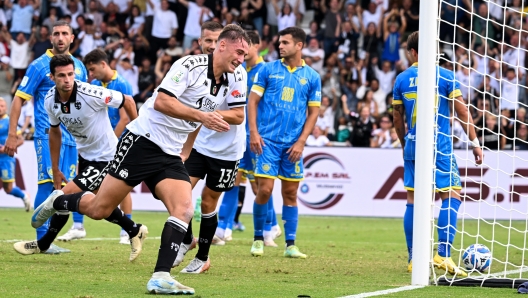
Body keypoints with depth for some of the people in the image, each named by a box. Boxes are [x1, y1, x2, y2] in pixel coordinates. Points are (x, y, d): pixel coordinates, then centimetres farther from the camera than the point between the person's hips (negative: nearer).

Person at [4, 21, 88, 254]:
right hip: (47, 135, -6)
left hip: (71, 137, 6)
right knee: (48, 183, -13)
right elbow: (18, 99, -5)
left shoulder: (79, 67, 12)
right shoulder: (39, 66, -4)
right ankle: (42, 240, -10)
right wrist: (12, 135, -11)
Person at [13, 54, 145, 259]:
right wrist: (55, 169, 9)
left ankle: (43, 244, 10)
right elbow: (54, 131, 7)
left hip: (105, 156, -7)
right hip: (85, 155, 7)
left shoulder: (91, 94, -30)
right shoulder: (50, 100, -11)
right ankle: (135, 231, 41)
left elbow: (127, 101, -16)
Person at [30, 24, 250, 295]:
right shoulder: (190, 65, -14)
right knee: (99, 209, -2)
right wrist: (201, 115, -28)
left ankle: (160, 277, -19)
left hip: (170, 156, 7)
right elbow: (161, 101, -24)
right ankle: (57, 202, 29)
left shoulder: (227, 84, 10)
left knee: (184, 209, -17)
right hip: (143, 140, -7)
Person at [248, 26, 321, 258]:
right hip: (267, 140, -1)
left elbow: (313, 111, 7)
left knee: (290, 193, 4)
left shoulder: (311, 77, 6)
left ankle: (290, 245, 8)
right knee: (265, 189, -9)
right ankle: (258, 239, 7)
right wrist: (253, 132, -8)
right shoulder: (268, 70, 3)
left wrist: (301, 141, -3)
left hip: (293, 143, 2)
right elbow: (253, 101, 3)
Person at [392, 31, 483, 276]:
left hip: (413, 146, 4)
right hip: (440, 146, -3)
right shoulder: (445, 76, -4)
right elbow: (462, 112, -5)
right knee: (452, 195, 0)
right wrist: (475, 142, 1)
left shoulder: (402, 79, 4)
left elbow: (397, 119, 11)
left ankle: (413, 259, 11)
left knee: (413, 200, 9)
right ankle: (443, 254, -13)